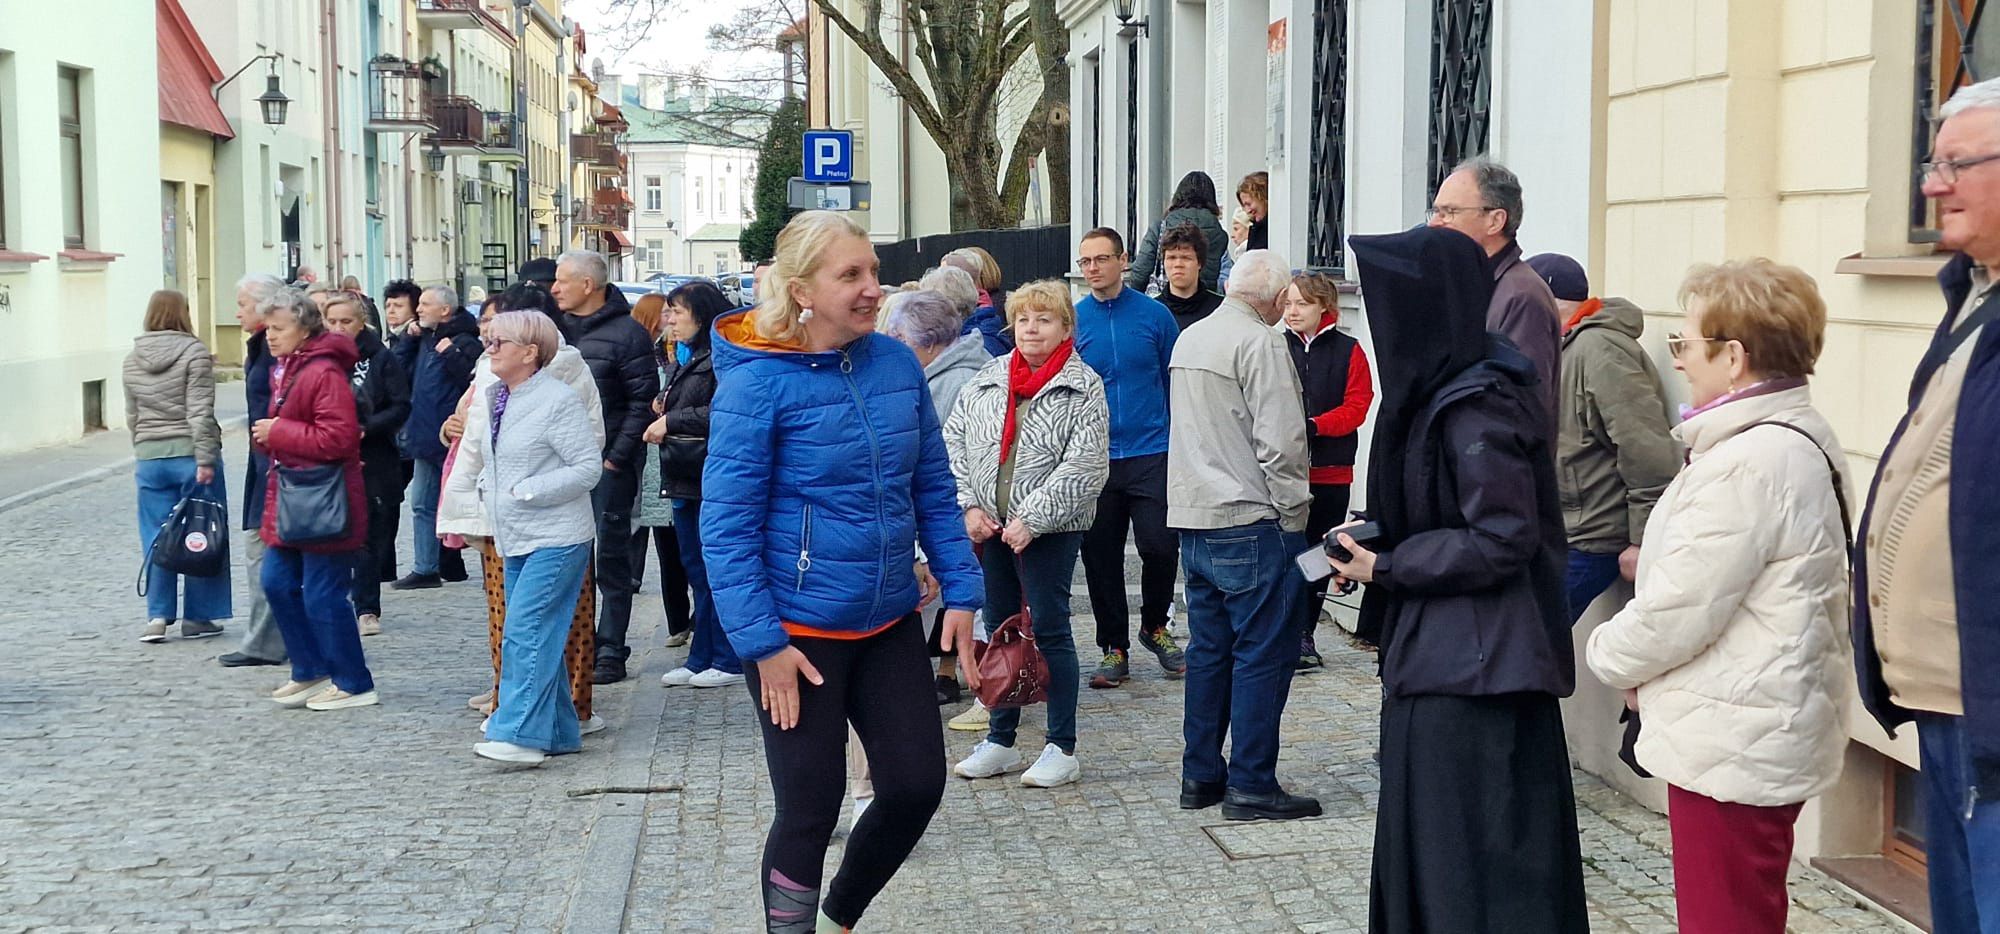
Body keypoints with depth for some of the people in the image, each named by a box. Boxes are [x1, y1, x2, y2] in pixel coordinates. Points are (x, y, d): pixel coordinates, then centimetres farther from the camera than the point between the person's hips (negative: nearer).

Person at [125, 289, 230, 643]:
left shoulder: (133, 359, 8)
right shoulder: (195, 352, -9)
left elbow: (132, 416, 14)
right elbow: (200, 411, -14)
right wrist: (205, 459, -14)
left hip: (149, 458, 4)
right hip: (190, 455, -4)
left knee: (157, 538, 8)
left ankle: (157, 616, 4)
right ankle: (196, 617, 9)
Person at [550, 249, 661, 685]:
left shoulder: (627, 333, -6)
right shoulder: (557, 328, 12)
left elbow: (643, 401, -9)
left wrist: (617, 458, -14)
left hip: (607, 465, -6)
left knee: (610, 559, -1)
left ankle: (611, 652, 4)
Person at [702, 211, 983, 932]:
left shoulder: (897, 364, 1)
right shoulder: (757, 382, -15)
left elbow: (934, 491, 9)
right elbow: (726, 525, -15)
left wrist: (960, 591, 3)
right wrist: (763, 643, -18)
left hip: (890, 622, 6)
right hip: (798, 631, -5)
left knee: (917, 786, 8)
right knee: (810, 808, 3)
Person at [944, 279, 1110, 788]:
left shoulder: (1083, 388, -5)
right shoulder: (988, 378, 9)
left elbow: (1085, 467, -13)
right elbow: (953, 441, 7)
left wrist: (1030, 520, -17)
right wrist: (968, 505, -5)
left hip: (1048, 530, -5)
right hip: (987, 525, 5)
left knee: (1048, 628, -2)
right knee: (999, 629, 12)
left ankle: (1062, 748, 7)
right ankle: (999, 741, 22)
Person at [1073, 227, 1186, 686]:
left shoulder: (1154, 315, -1)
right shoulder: (1072, 321, 1)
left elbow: (1176, 381, 5)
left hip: (1151, 454, -1)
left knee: (1160, 546, -9)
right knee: (1101, 557, 6)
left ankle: (1155, 626, 18)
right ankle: (1114, 648, 20)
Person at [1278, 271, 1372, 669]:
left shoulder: (1348, 351, 3)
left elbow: (1357, 407, -3)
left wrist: (1314, 426, -18)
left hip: (1332, 471, 1)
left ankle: (1305, 632, 20)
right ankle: (1297, 638, -3)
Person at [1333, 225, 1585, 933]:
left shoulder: (1475, 407, -20)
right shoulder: (1440, 391, 10)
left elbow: (1503, 540, -22)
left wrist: (1386, 568, -16)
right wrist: (1375, 543, 5)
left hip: (1472, 667, -10)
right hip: (1442, 658, 10)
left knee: (1470, 868, -1)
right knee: (1427, 843, 18)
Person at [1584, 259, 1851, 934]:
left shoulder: (1751, 462, -23)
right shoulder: (1796, 439, 10)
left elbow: (1681, 606, -22)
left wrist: (1609, 654, -4)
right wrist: (1638, 660, 10)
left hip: (1732, 745, -10)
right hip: (1763, 731, 10)